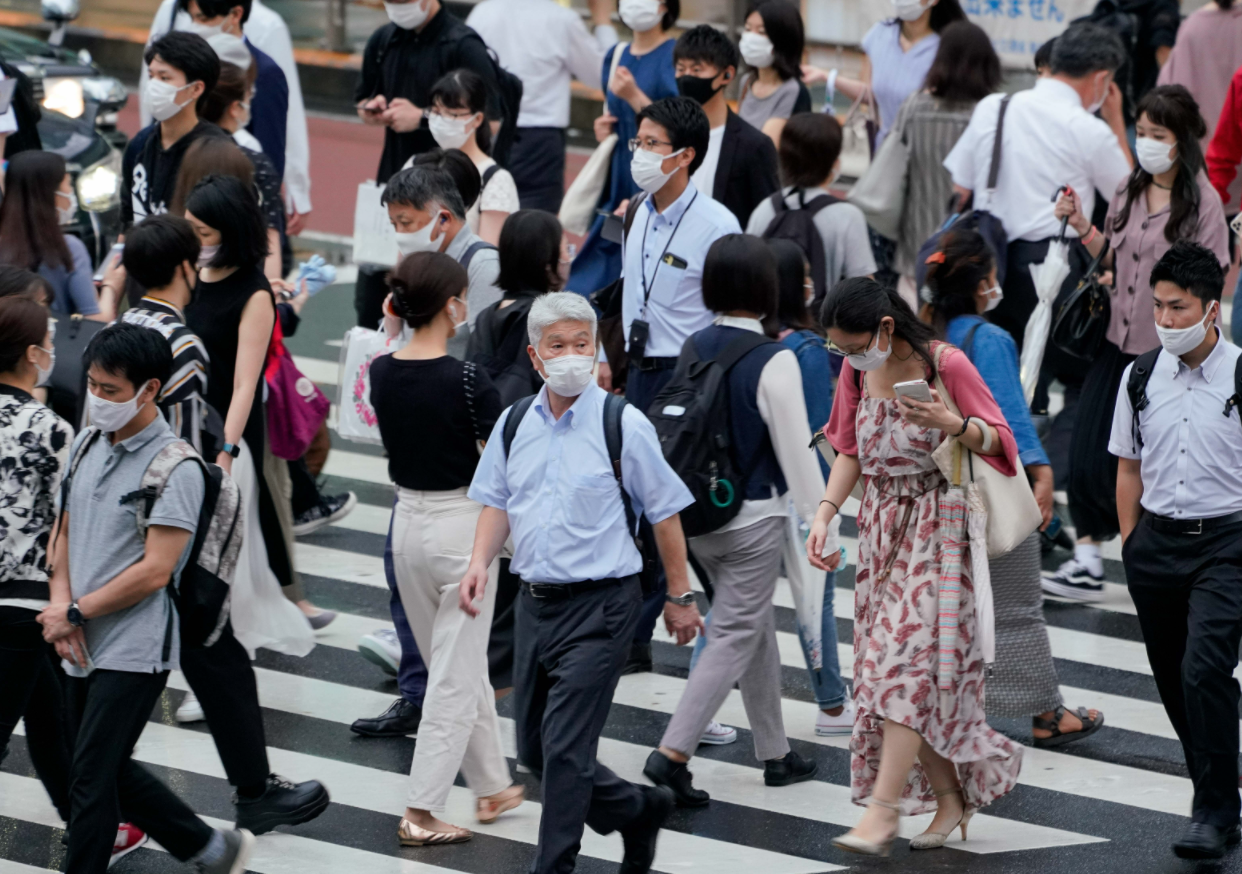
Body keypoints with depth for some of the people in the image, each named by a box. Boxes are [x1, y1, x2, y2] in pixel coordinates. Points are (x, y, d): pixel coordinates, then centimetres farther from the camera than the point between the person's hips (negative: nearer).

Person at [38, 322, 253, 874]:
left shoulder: (175, 468, -15)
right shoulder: (86, 446, 8)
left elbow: (154, 571, -19)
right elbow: (65, 533, 14)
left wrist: (75, 613, -13)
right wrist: (61, 605, -4)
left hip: (133, 652, -8)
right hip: (82, 647, 8)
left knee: (91, 780, -6)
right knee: (112, 771, 16)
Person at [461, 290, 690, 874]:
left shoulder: (622, 425, -9)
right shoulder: (514, 423, 6)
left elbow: (664, 511, -2)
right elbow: (497, 502, 17)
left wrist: (680, 597, 1)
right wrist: (481, 561, -1)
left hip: (600, 606, -6)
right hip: (535, 600, 6)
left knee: (564, 748, -10)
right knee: (534, 748, 13)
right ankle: (639, 811, 34)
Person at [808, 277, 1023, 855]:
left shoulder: (946, 365, -15)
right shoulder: (856, 370, 2)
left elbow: (998, 438, -9)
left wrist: (955, 425, -29)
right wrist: (827, 510, -2)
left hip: (935, 529, -6)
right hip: (881, 525, 6)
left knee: (906, 659, -14)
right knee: (886, 662, 4)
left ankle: (883, 810, -16)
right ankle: (950, 794, 16)